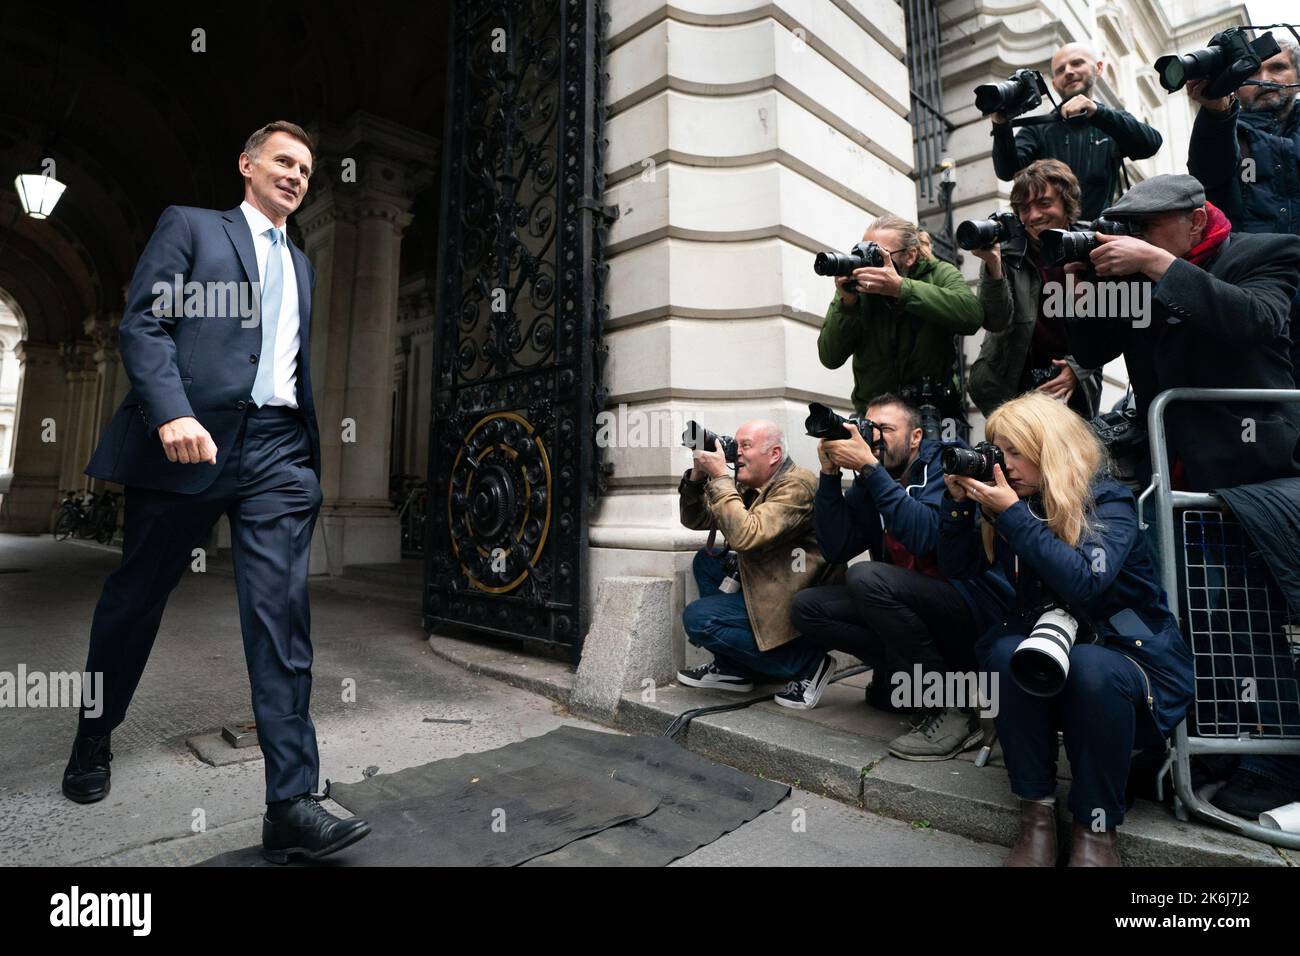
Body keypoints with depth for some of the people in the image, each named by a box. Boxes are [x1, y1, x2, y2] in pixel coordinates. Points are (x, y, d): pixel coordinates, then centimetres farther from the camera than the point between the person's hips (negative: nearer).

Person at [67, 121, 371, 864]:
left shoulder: (302, 265, 24)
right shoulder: (189, 225, 11)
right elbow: (144, 324, -2)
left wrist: (313, 450, 16)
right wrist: (171, 414, -18)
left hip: (280, 449, 3)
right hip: (192, 441, -2)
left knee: (282, 612, -8)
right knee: (137, 598, 12)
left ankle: (292, 804, -8)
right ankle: (94, 740, 39)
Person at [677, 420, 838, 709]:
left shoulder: (797, 485, -20)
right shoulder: (748, 485, 7)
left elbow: (746, 536, -32)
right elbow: (694, 520, 10)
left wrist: (719, 477, -25)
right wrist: (698, 474, -5)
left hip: (796, 604, -9)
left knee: (697, 618, -15)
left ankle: (808, 663, -5)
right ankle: (731, 668, 10)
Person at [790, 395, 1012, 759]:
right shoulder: (867, 484, 6)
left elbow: (924, 535, -28)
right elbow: (836, 550, -5)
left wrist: (869, 467, -27)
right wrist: (830, 473, -10)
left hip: (975, 601, -6)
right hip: (914, 604, 6)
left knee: (866, 577, -31)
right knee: (806, 607, -6)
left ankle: (953, 708, -16)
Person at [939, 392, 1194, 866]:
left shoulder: (1109, 501, -12)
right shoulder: (1018, 502, 2)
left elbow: (1083, 581, -31)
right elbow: (957, 568, 2)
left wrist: (1013, 514, -30)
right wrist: (959, 501, -10)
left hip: (1131, 656, -3)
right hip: (1051, 648, 4)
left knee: (1091, 667, -37)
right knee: (1006, 653, -30)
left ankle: (1096, 828, -17)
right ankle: (1037, 812, -16)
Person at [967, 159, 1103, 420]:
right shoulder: (1007, 253, -5)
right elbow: (996, 322, -16)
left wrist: (1078, 368, -9)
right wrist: (993, 265, -27)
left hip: (1074, 386, 2)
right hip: (1011, 384, -1)